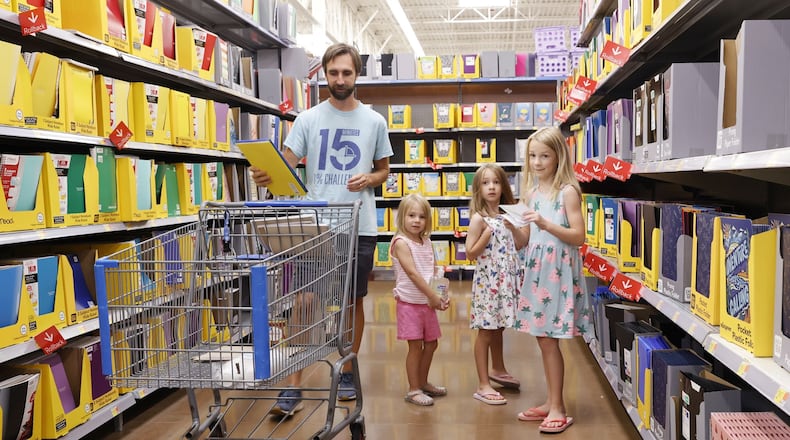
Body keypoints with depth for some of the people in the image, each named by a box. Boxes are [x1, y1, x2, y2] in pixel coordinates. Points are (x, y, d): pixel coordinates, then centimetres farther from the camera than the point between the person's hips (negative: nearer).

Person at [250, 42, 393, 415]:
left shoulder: (374, 121, 6)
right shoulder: (308, 119, 2)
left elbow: (383, 170, 15)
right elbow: (285, 165, -7)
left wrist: (368, 179, -8)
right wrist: (266, 176, -29)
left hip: (359, 227, 1)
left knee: (353, 302, 12)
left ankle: (347, 372, 29)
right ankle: (293, 387, 3)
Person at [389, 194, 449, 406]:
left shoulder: (427, 242, 9)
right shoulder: (401, 242, -13)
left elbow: (434, 272, 9)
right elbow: (412, 273, -20)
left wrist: (440, 296, -4)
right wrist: (433, 295, -21)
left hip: (427, 302, 7)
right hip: (409, 302, -7)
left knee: (431, 343, 15)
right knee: (415, 345, -3)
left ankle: (423, 383, 31)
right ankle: (413, 390, 10)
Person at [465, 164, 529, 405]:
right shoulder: (479, 218, -10)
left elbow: (520, 244, 10)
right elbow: (470, 253, -11)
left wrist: (514, 226, -5)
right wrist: (486, 235, -22)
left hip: (506, 279, 6)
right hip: (488, 280, -6)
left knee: (498, 327, 21)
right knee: (486, 330, -1)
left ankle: (498, 370, 40)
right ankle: (483, 385, 5)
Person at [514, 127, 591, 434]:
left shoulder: (568, 191, -9)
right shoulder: (531, 192, 11)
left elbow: (578, 237, -14)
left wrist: (547, 225, -25)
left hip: (558, 270, -7)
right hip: (536, 269, 7)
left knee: (549, 340, -4)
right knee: (543, 339, 12)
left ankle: (558, 408, 8)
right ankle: (551, 402, 23)